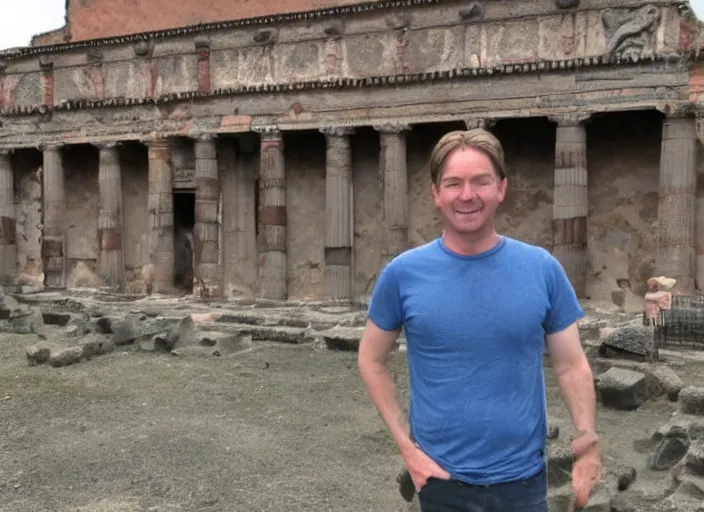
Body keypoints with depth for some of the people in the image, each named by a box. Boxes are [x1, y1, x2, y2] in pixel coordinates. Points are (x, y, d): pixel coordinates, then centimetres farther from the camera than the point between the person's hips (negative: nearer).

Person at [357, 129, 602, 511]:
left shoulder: (542, 269, -6)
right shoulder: (402, 274, -8)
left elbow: (571, 366, 1)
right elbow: (371, 360, 1)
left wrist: (587, 442, -12)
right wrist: (405, 445, -5)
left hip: (522, 475, 1)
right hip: (441, 477, 0)